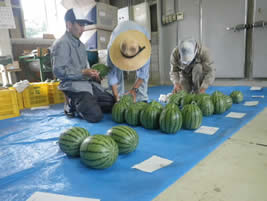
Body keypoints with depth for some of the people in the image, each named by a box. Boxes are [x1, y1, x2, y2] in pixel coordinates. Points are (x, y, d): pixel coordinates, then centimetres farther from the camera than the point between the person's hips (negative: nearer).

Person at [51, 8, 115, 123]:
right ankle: (72, 106, 3)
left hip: (88, 83, 9)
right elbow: (58, 71, -17)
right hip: (74, 86, -8)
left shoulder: (80, 44, 18)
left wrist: (92, 73, 4)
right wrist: (83, 73, -19)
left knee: (113, 103, 2)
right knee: (96, 115, -23)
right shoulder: (61, 44, -9)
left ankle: (81, 104, 10)